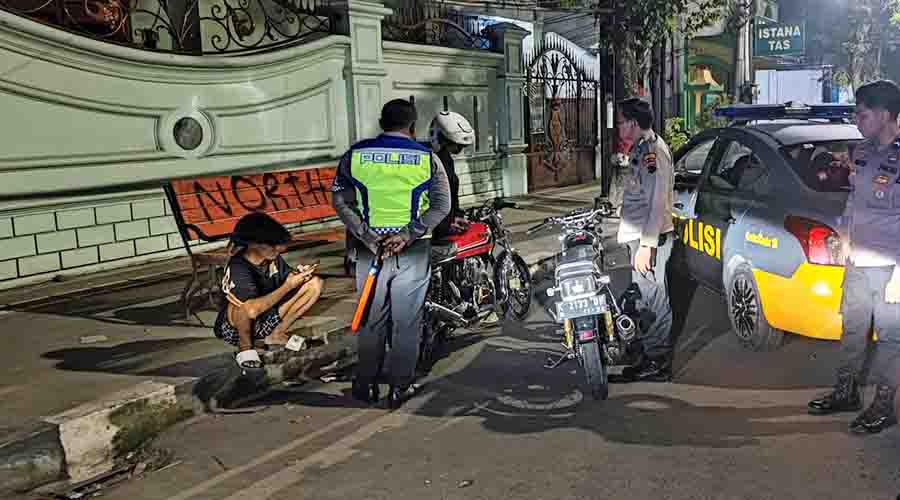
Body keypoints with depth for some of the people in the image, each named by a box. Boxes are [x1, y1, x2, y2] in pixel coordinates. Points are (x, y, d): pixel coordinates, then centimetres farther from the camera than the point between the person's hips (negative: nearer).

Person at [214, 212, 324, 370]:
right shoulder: (238, 268, -29)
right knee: (244, 306, -42)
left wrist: (299, 275, -21)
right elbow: (252, 309, -42)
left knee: (315, 283, -6)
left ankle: (276, 335, 0)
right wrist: (288, 285, -34)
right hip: (235, 327, -6)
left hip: (266, 320, 6)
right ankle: (245, 346, -9)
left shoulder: (272, 257, -11)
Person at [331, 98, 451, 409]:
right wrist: (406, 235, -12)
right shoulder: (426, 158, 0)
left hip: (369, 247, 1)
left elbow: (340, 201, -4)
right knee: (407, 322, 9)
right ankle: (400, 387, 15)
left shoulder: (355, 155, 2)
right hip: (413, 250, -1)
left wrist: (368, 238, -9)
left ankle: (366, 385, 23)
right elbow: (441, 205, -7)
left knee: (371, 320, 14)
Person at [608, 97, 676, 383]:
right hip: (641, 237, 11)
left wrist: (646, 245, -24)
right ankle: (649, 352, 29)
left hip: (649, 239, -11)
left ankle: (657, 364, 2)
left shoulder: (652, 151, -15)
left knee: (653, 300, -6)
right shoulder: (642, 148, 17)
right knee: (645, 299, 17)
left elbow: (657, 203, -21)